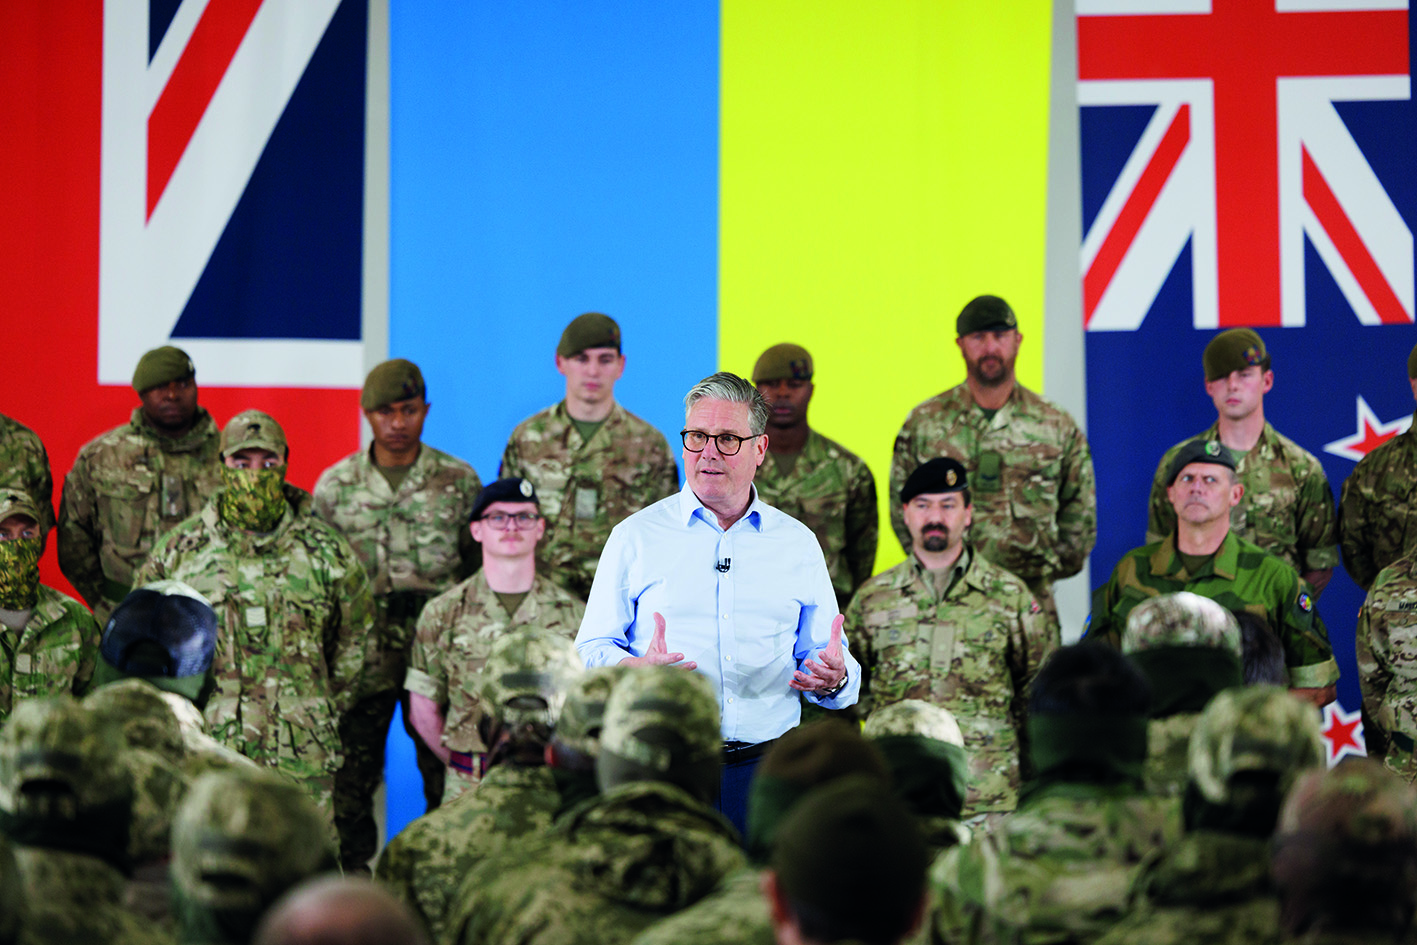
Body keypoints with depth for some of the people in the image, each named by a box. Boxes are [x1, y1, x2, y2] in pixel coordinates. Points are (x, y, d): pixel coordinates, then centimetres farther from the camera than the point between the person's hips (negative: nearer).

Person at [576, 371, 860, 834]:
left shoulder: (798, 543, 13)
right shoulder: (635, 536, 7)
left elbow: (821, 657, 15)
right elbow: (592, 652, 4)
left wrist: (834, 679, -9)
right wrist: (637, 671, -17)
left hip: (764, 766, 1)